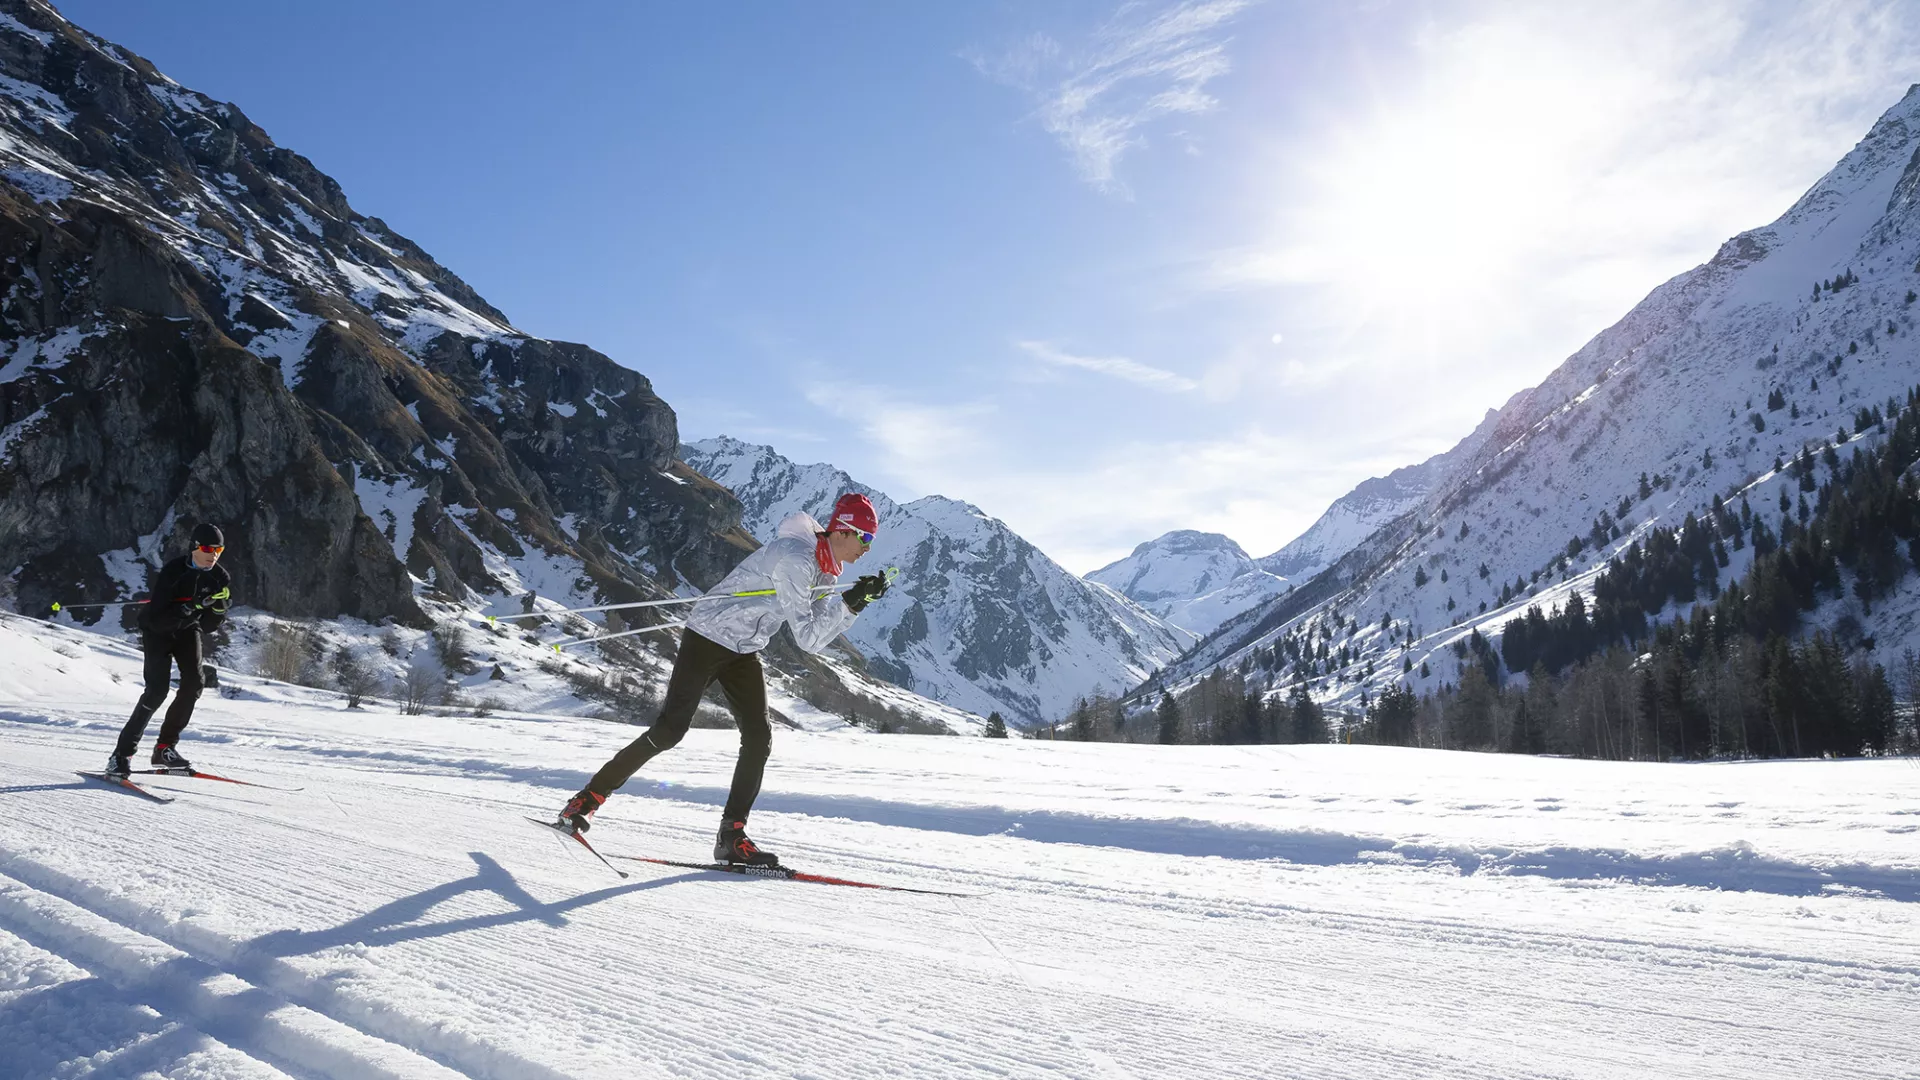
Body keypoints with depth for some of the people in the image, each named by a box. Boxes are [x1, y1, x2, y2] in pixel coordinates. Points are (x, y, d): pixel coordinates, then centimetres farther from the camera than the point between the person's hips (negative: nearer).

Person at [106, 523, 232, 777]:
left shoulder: (219, 578, -11)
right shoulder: (173, 572, -26)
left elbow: (209, 626, -6)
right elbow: (157, 619, -31)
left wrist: (218, 605, -24)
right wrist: (190, 606, -42)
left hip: (188, 628, 5)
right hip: (159, 628, -5)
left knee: (194, 681, -16)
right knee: (157, 690, -18)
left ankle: (165, 748, -5)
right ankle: (122, 754, -9)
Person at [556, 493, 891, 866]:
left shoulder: (826, 568, 4)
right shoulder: (795, 559, -26)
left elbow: (821, 629, 3)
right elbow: (807, 638, -26)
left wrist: (856, 603, -8)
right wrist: (850, 602, -27)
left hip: (743, 653, 9)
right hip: (707, 638, -9)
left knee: (758, 739, -2)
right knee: (669, 730, -9)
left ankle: (731, 835, 5)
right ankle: (588, 798, 6)